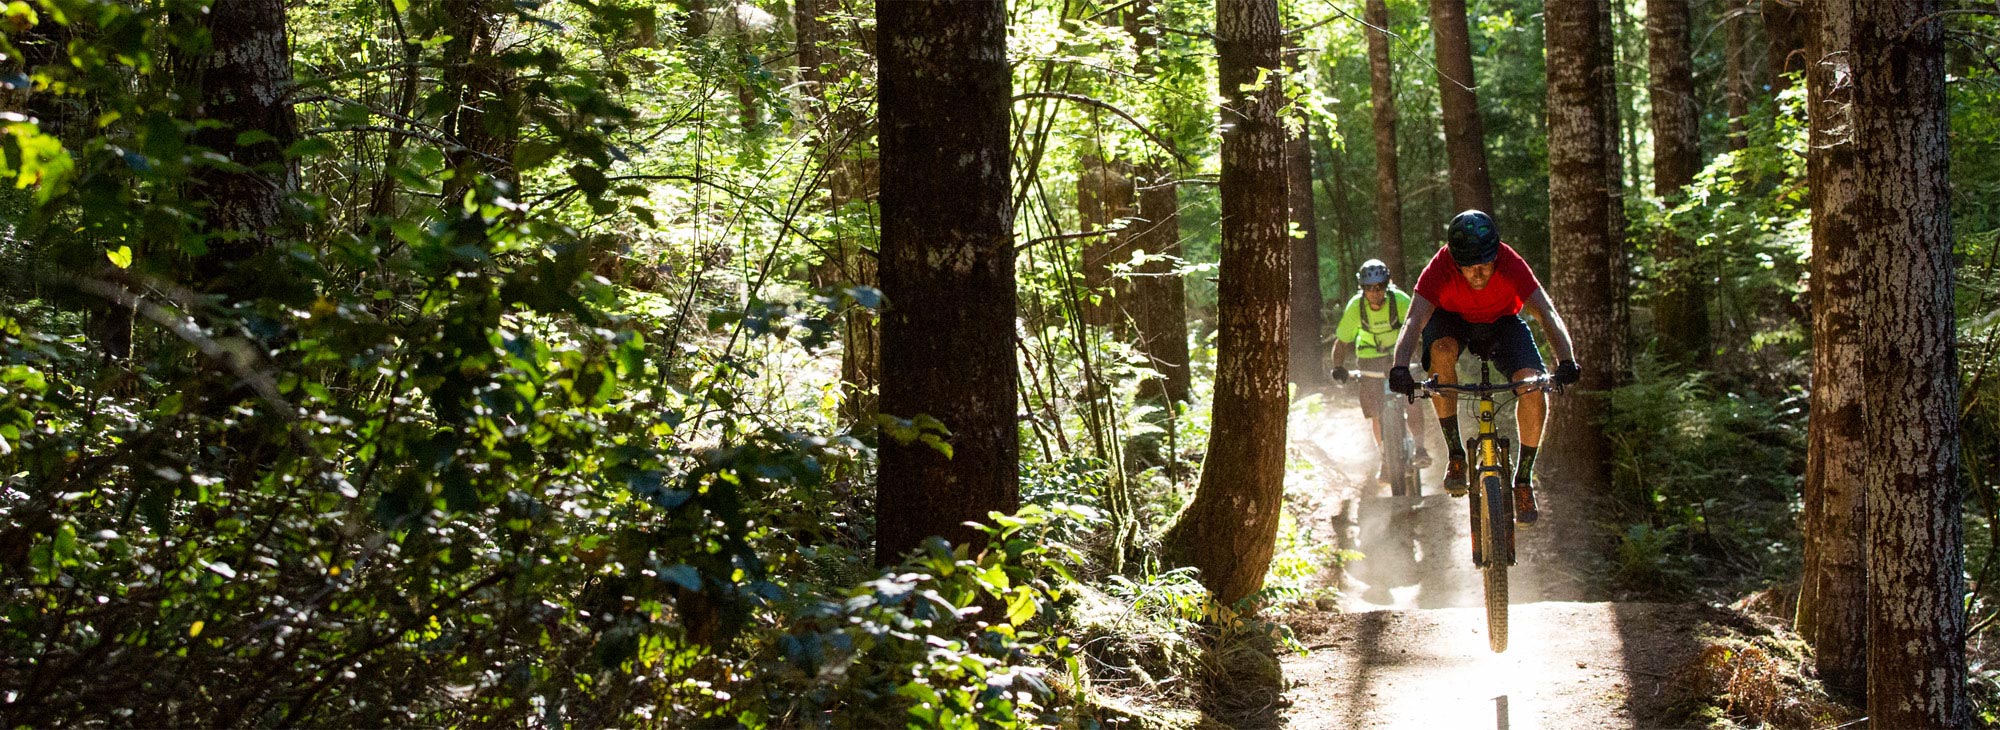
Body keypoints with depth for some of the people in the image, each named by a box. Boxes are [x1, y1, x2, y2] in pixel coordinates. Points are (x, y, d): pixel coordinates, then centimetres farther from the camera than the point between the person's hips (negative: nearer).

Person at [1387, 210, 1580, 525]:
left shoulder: (1511, 264, -32)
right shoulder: (1440, 268, -33)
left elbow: (1547, 313, -39)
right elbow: (1414, 321, -42)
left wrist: (1566, 362, -55)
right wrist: (1400, 368, -60)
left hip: (1503, 323, 0)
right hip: (1451, 321, 0)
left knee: (1533, 386, -25)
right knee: (1442, 349, -36)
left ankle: (1523, 480, -5)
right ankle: (1456, 455, -22)